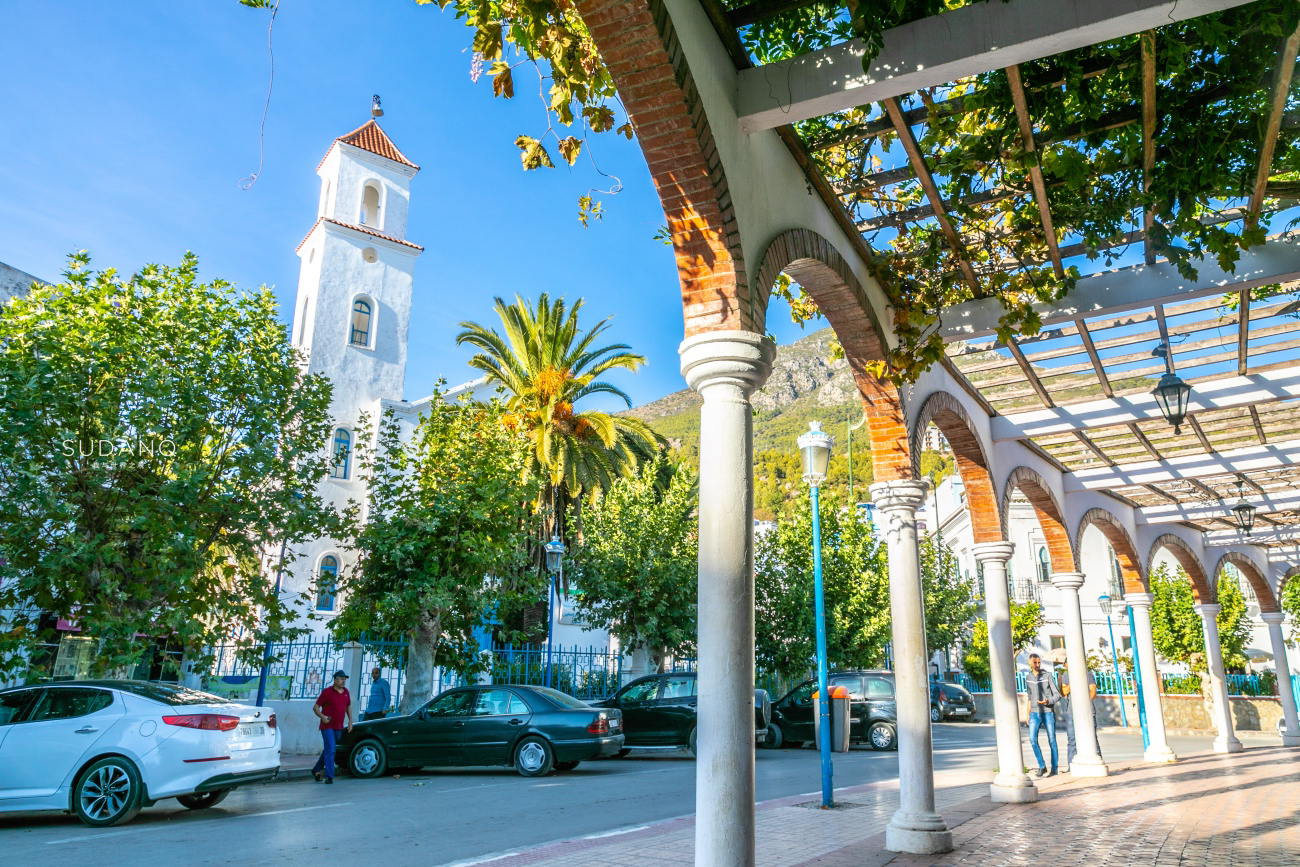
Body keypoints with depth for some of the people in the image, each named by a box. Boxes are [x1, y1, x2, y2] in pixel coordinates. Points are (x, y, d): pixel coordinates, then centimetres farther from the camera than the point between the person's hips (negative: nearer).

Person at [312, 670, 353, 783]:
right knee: (330, 750, -11)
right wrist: (322, 717, -24)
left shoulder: (346, 692, 8)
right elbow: (315, 707, -7)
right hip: (327, 726, -6)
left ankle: (316, 770, 33)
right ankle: (329, 777, -7)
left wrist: (350, 721, 12)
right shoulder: (327, 692, -8)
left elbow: (348, 707, 20)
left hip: (339, 727, 6)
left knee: (328, 750, 16)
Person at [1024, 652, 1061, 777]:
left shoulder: (1047, 676, -4)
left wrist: (1048, 701, -23)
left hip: (1048, 712, -3)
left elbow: (1057, 695, -4)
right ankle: (1042, 766, 3)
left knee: (1052, 740, 1)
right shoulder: (1028, 678, 8)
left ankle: (1054, 768, 12)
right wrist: (1029, 713, 21)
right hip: (1035, 713, 3)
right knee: (1033, 740, -9)